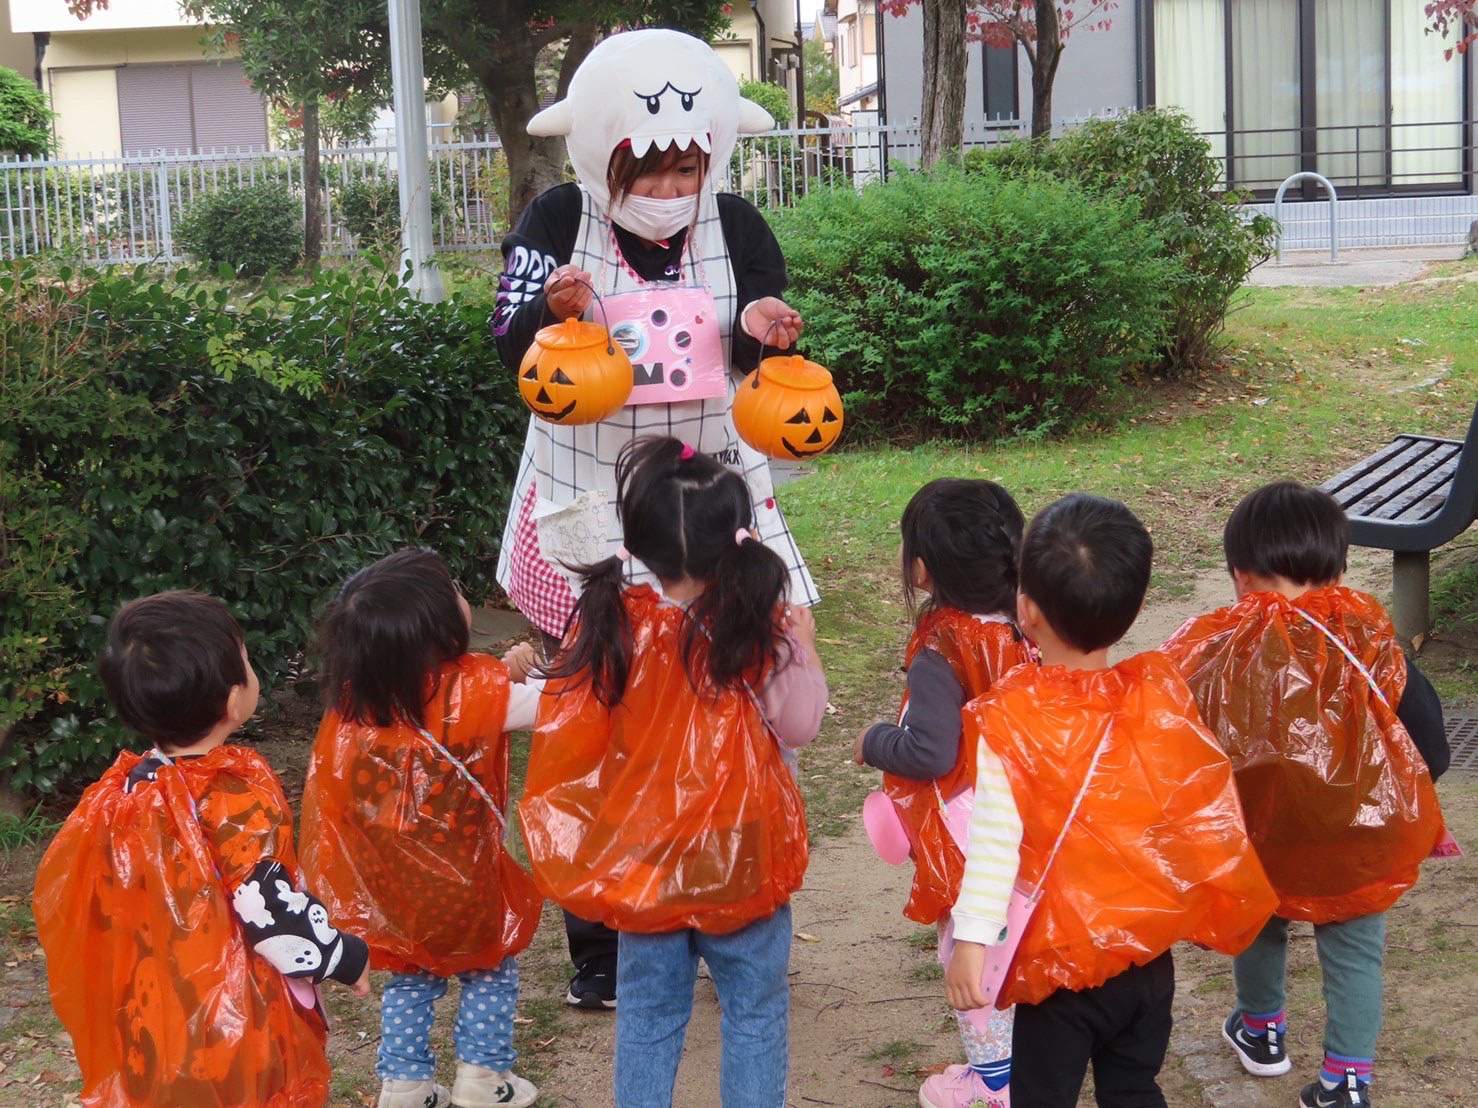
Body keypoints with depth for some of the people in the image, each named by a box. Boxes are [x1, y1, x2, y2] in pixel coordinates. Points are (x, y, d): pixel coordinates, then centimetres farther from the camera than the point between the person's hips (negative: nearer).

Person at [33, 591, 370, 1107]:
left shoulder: (124, 791, -6)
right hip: (240, 1031, -6)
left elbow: (64, 900, 5)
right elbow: (275, 912, -25)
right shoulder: (237, 797, -26)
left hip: (156, 1022, 6)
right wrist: (347, 957, -8)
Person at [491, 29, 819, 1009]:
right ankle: (598, 947, 19)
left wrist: (759, 331, -18)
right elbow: (510, 348, -11)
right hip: (587, 512, -1)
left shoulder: (738, 230, -3)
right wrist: (551, 310, -32)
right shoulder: (559, 221, -7)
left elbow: (764, 370, 5)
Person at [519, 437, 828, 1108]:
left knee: (648, 1011, 19)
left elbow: (566, 730, -5)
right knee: (753, 1009, 15)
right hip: (739, 856, -2)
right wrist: (803, 646, 5)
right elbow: (800, 723, -9)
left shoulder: (611, 627, -12)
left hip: (643, 861, 2)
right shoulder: (761, 631, -19)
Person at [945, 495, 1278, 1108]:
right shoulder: (1161, 693, -7)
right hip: (1149, 954, 4)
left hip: (1058, 963, -4)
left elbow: (994, 840, -23)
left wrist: (971, 940, -19)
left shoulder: (1006, 719, -19)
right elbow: (1207, 810, 2)